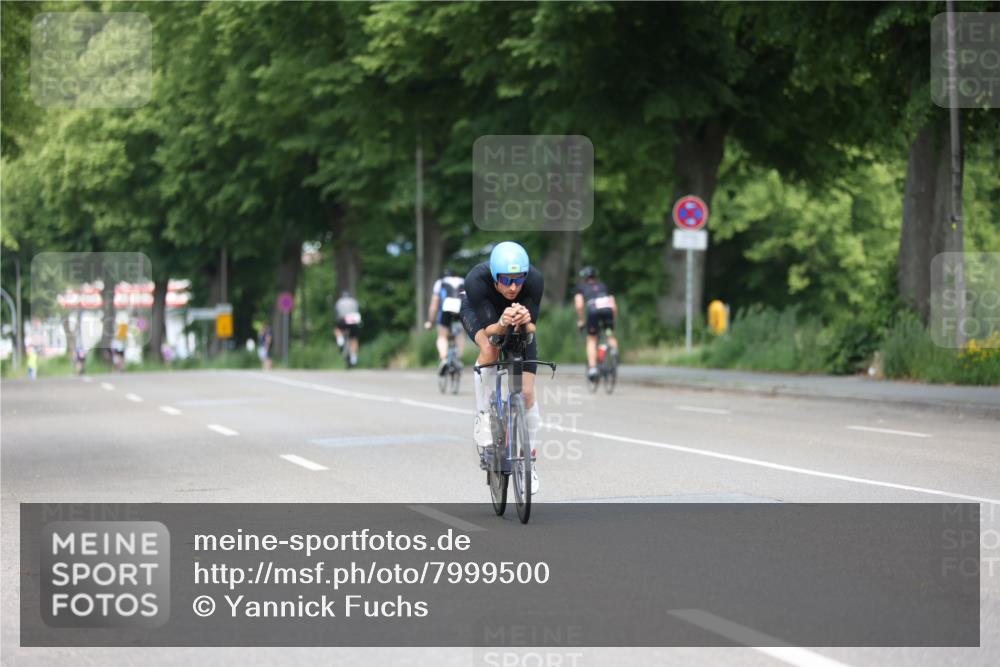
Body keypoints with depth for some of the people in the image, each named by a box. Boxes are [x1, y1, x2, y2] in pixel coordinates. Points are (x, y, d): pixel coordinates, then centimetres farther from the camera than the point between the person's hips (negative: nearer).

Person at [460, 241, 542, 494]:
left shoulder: (535, 280, -36)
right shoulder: (476, 280, -40)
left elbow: (532, 328, -32)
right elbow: (487, 331, -38)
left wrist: (525, 322, -56)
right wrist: (502, 325, -60)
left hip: (520, 318, 2)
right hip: (479, 310, -2)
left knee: (526, 393, -5)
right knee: (490, 350, -36)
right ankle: (484, 423, -22)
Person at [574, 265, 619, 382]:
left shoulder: (581, 286, 24)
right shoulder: (603, 286, 31)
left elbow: (579, 305, 8)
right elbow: (614, 306, 23)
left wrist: (581, 320, 19)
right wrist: (613, 320, 34)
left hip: (593, 311, -2)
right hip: (608, 310, 2)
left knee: (591, 340, 16)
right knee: (611, 336, 24)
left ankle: (592, 368, 3)